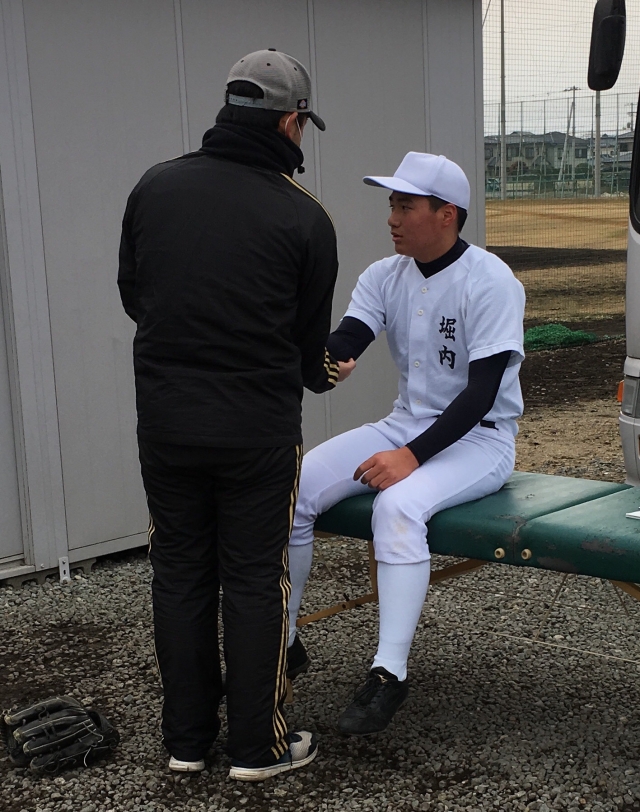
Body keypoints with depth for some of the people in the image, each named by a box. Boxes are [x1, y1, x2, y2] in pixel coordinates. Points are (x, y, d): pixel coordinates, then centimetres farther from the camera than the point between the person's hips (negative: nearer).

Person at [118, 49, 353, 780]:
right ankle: (258, 746, 17)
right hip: (259, 428, -3)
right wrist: (319, 373, 26)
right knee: (253, 581, 7)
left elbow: (131, 293, 11)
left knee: (178, 573, 14)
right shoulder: (302, 216, -7)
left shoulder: (156, 185, 2)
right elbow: (309, 335, 3)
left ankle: (186, 738, 25)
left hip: (164, 415, 4)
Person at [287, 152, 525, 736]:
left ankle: (389, 675, -31)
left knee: (398, 505, -35)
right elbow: (338, 350, -9)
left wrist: (412, 456, -29)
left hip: (479, 438, -6)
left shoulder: (490, 282, -15)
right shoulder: (385, 277, 4)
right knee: (292, 487, -10)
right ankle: (279, 639, 2)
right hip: (406, 425, 7)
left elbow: (482, 392, -21)